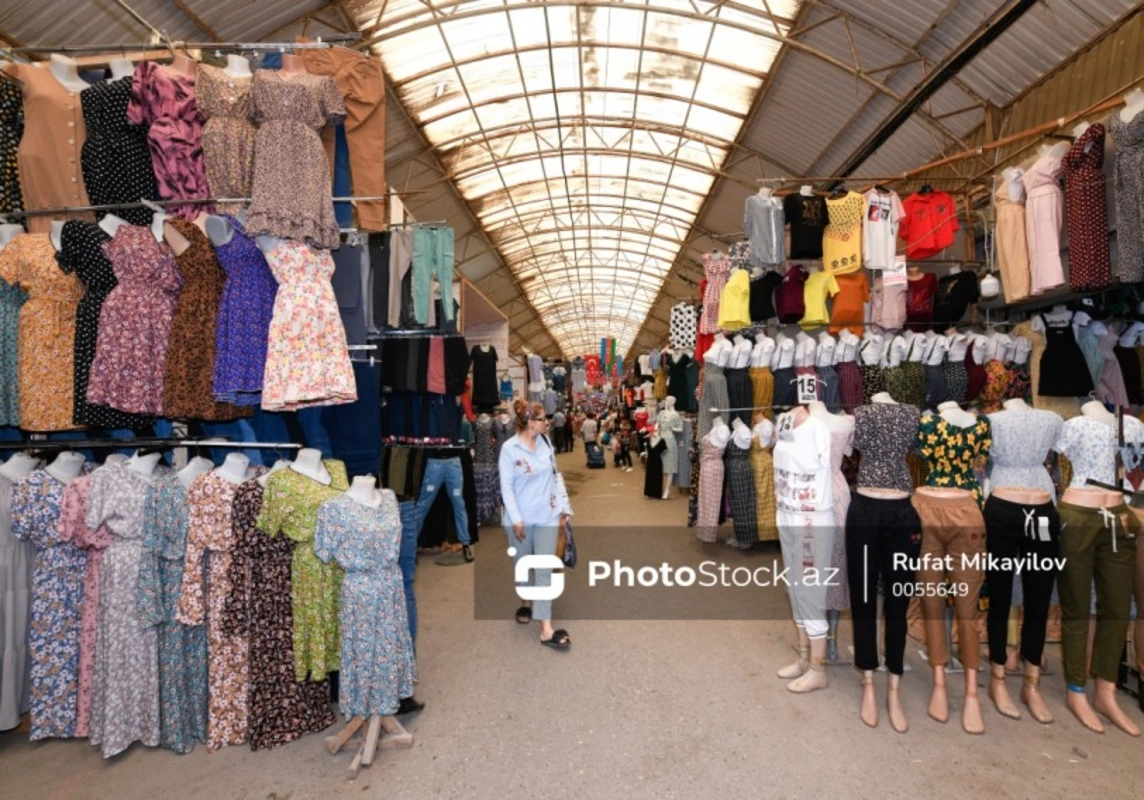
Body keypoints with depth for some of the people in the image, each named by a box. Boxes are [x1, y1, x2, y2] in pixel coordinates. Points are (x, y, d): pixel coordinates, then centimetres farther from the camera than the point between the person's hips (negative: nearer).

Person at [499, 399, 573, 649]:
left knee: (544, 570, -1)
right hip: (521, 518, -3)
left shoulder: (545, 442, 1)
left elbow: (555, 476, 8)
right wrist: (516, 519, -16)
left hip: (547, 517, 3)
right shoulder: (509, 449, -13)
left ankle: (546, 629, 1)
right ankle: (526, 603, 43)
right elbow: (506, 487, -13)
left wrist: (564, 508, 5)